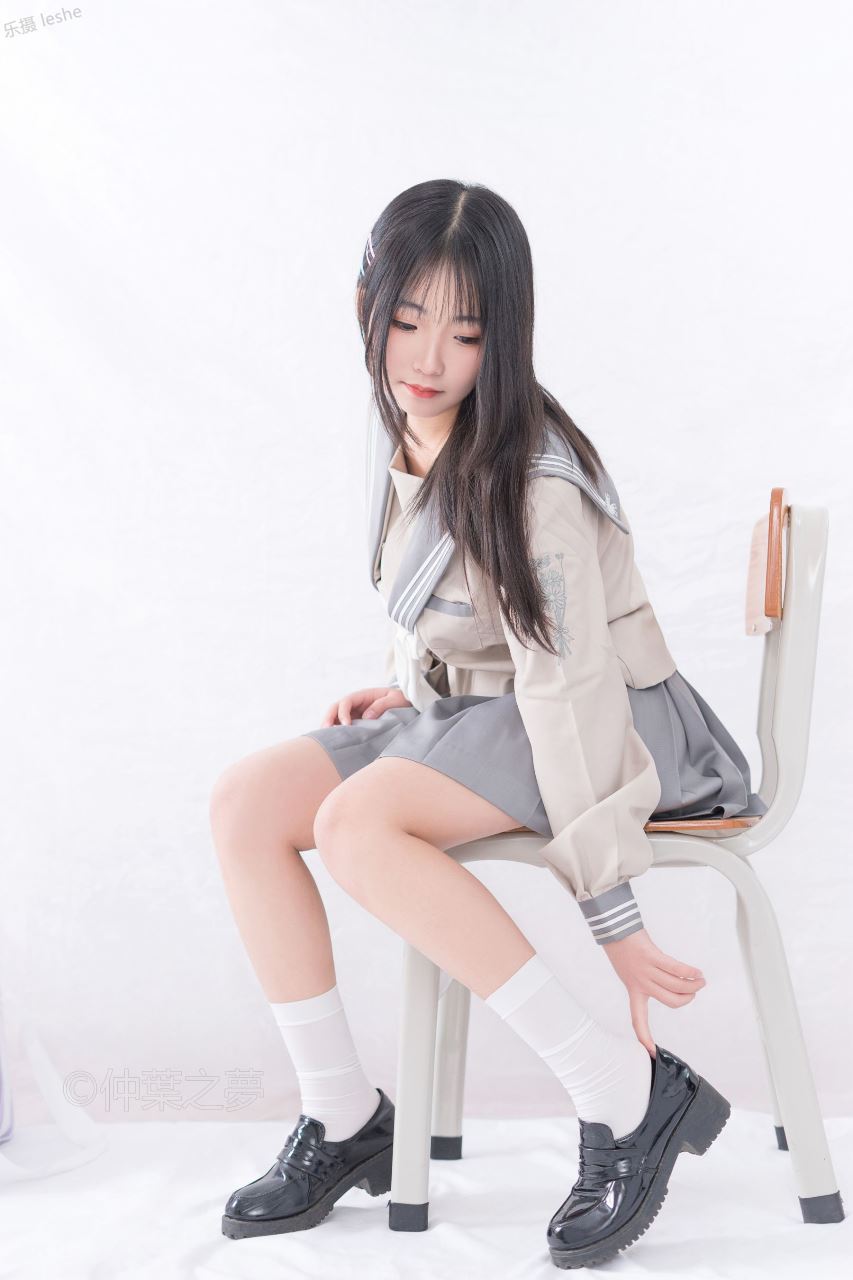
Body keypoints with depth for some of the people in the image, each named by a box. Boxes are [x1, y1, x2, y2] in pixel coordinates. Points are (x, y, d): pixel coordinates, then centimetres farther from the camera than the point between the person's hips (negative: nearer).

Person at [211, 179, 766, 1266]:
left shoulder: (529, 480, -23)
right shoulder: (399, 440, 3)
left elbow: (567, 686, -27)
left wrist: (613, 915, -28)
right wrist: (401, 690, 3)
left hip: (615, 725, -8)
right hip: (463, 708, 8)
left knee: (356, 824, -32)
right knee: (246, 803, -10)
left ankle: (632, 1098, -24)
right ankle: (342, 1123, 1)